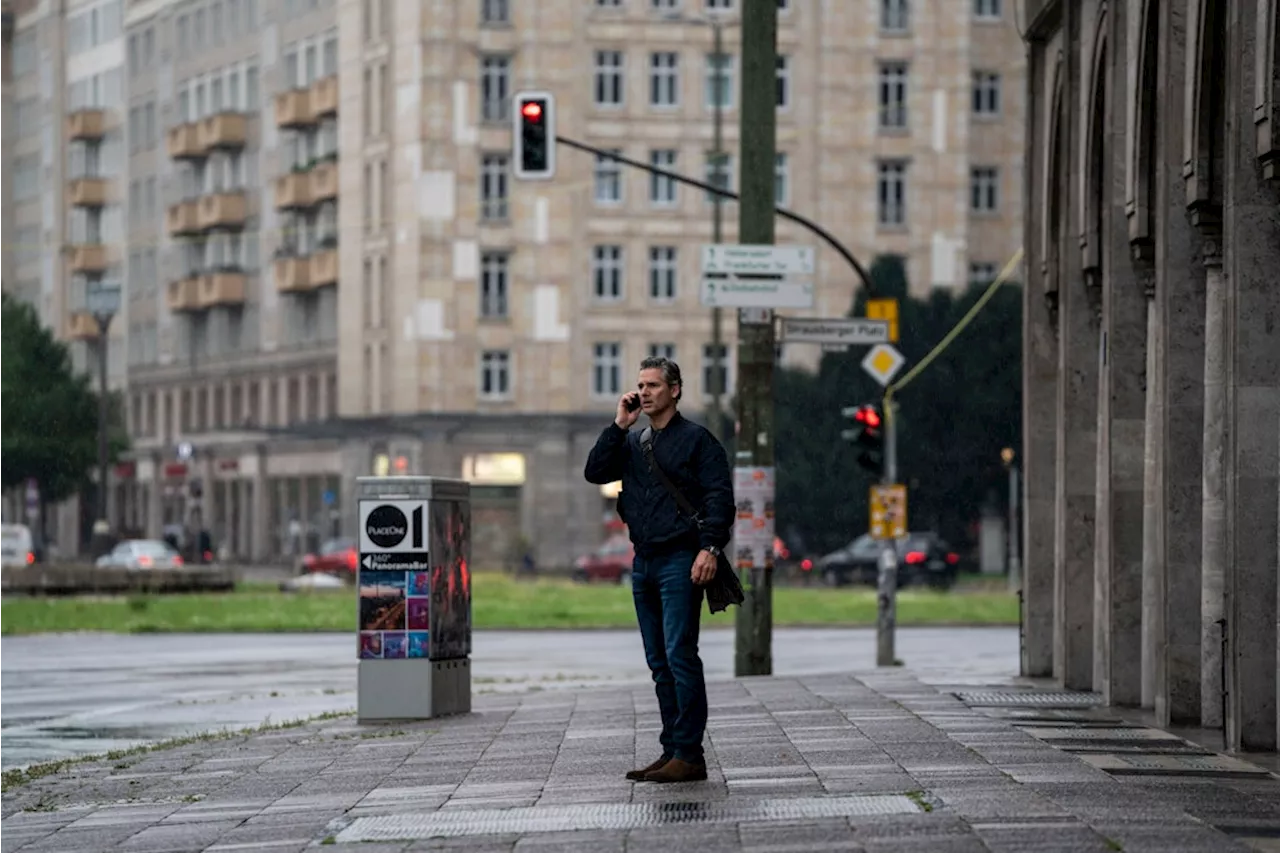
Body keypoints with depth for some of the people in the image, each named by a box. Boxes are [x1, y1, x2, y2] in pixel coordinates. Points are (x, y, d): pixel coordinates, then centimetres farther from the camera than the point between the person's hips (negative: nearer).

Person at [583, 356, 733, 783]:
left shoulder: (696, 439, -1)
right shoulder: (632, 443, 18)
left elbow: (720, 496, -8)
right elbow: (595, 472, 6)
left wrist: (710, 546, -20)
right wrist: (620, 424, 1)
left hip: (680, 561, -7)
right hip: (644, 563, 7)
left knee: (679, 655, -12)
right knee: (659, 662, 8)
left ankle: (689, 754, -13)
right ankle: (672, 751, 11)